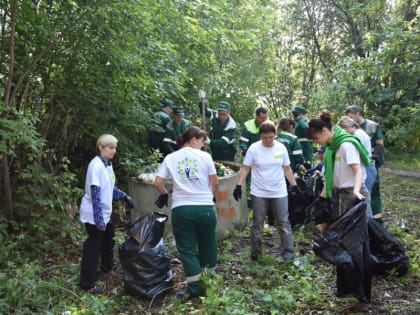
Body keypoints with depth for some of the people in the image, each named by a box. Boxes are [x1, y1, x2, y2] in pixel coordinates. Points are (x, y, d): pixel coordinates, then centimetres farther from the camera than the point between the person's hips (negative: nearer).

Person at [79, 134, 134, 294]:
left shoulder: (107, 164, 6)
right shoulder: (96, 165, -22)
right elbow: (95, 194, -25)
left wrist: (125, 197, 14)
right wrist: (99, 219, -26)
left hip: (105, 214, 10)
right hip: (95, 216, -10)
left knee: (108, 240, 27)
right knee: (93, 247, -1)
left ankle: (107, 266, 52)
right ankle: (87, 284, 11)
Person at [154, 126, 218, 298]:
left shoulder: (170, 158, 5)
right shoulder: (205, 156, 1)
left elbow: (158, 183, 1)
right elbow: (214, 183, 6)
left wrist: (164, 194, 22)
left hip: (181, 209, 0)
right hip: (205, 207, 0)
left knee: (187, 249, 8)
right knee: (207, 245, 17)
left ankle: (194, 288, 7)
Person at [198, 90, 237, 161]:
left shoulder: (231, 125, -22)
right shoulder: (215, 116, -8)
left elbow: (223, 143, -29)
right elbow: (204, 111, -2)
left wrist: (210, 141, -45)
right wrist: (201, 100, -23)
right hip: (215, 154, 5)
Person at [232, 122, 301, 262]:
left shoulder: (281, 148, 0)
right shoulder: (254, 148, -7)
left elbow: (287, 169, 8)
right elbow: (245, 168, -4)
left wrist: (294, 185, 5)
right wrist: (239, 185, -11)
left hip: (279, 193, 2)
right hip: (259, 193, -1)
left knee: (284, 222, 5)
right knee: (257, 223, 8)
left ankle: (288, 251, 13)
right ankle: (256, 252, 20)